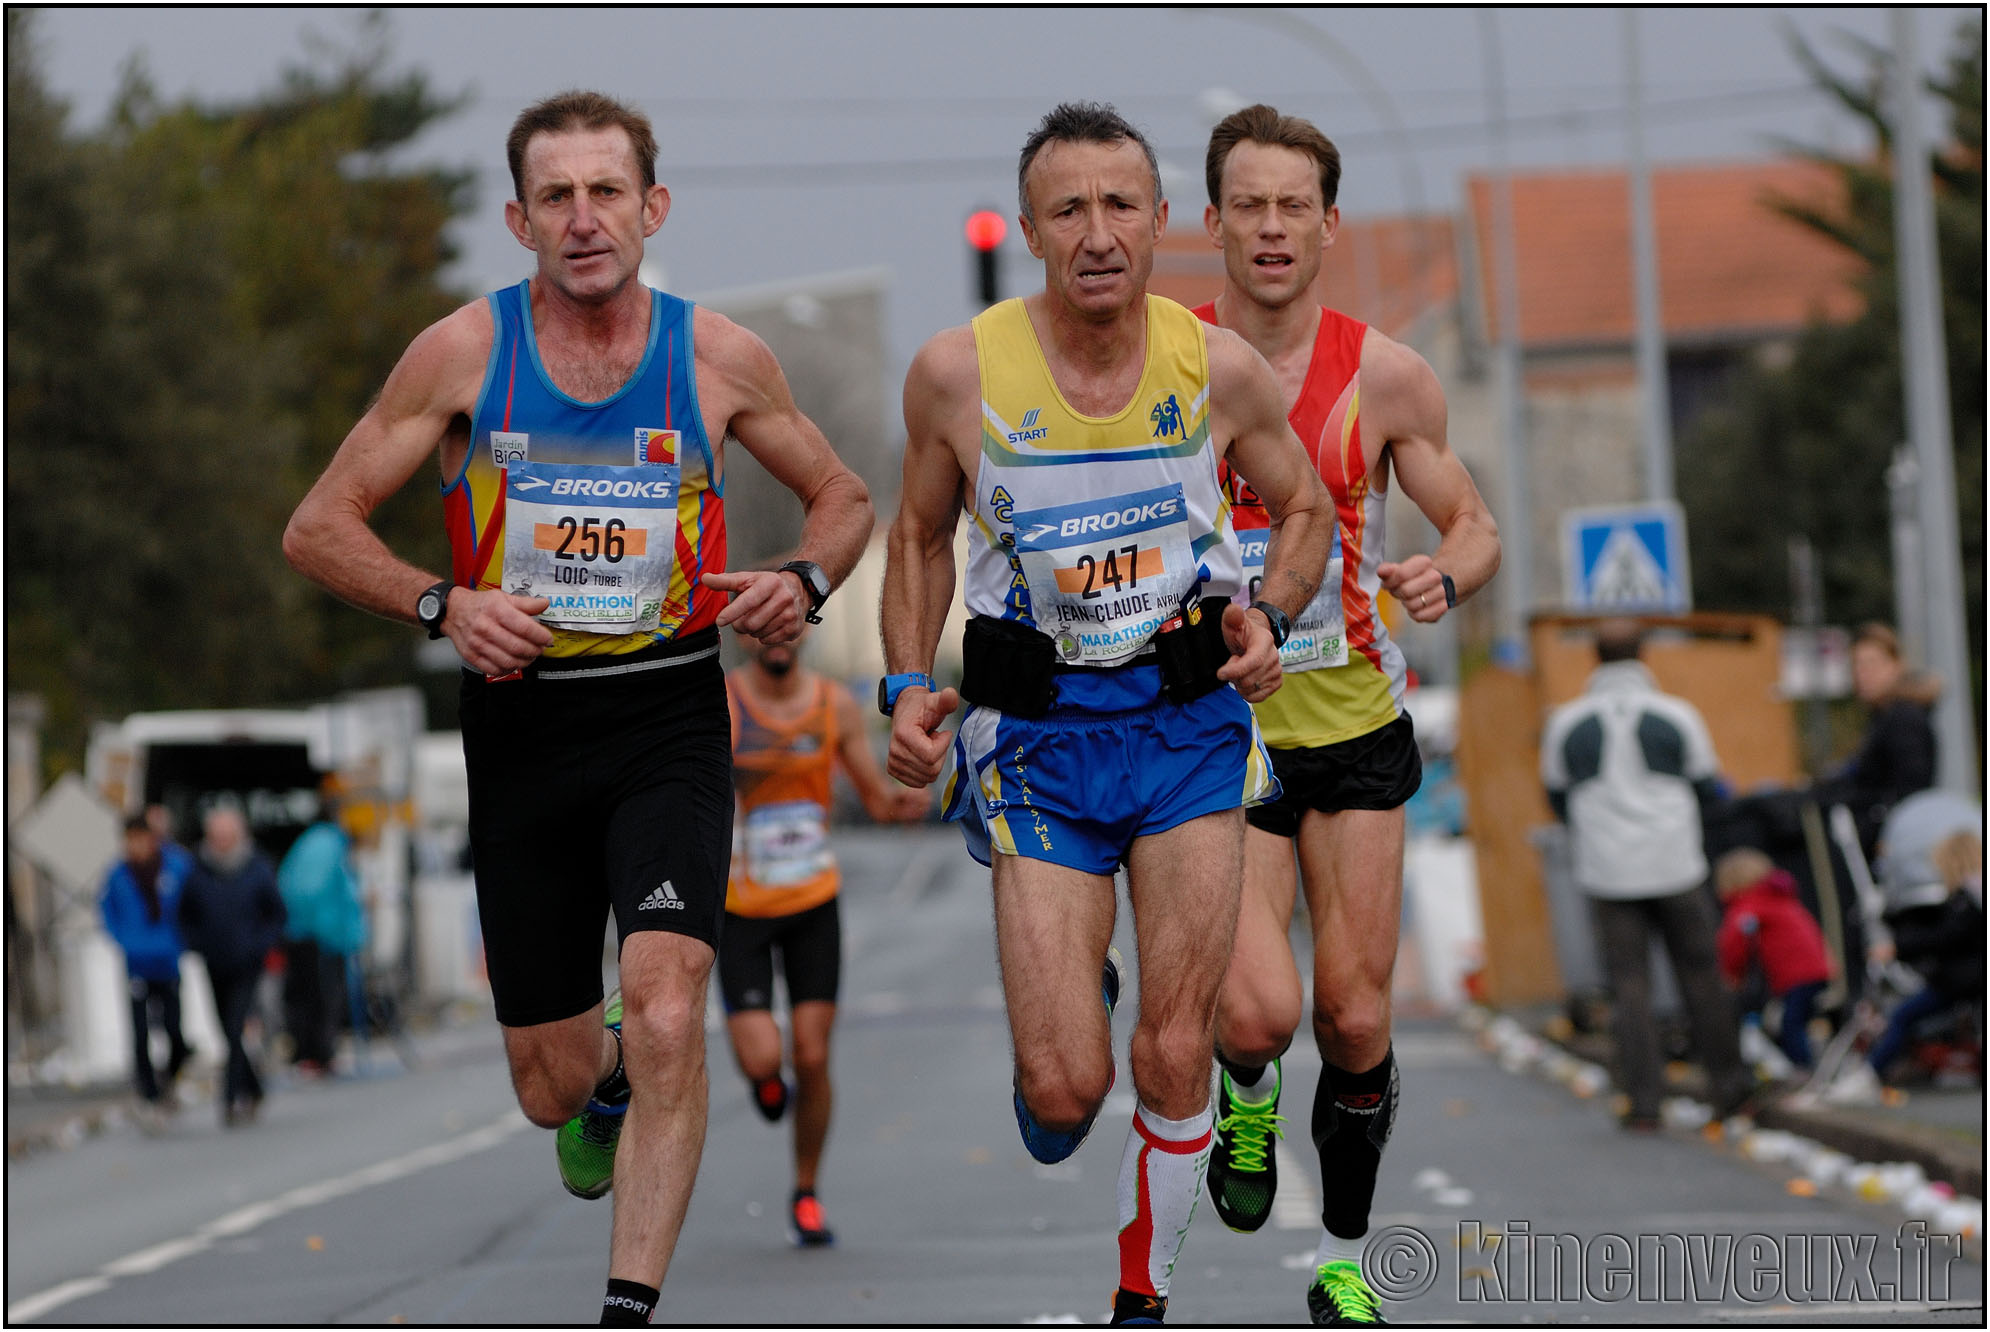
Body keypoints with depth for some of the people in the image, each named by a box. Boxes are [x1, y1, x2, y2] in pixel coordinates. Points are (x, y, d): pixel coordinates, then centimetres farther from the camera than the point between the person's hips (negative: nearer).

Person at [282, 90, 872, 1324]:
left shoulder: (719, 357, 0)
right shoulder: (465, 352, -3)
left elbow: (845, 498, 15)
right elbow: (319, 528, 2)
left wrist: (805, 581, -7)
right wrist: (444, 604, -15)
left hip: (668, 717, -1)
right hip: (522, 722, 1)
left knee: (664, 1008, -24)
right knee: (551, 1085, 7)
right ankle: (610, 1084, 46)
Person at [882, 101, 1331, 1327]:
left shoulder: (1221, 367, -6)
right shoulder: (959, 373, -8)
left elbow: (1306, 509, 12)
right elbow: (921, 534, 9)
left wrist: (1271, 617, -6)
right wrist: (908, 686, -2)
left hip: (1192, 720, 1)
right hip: (1038, 735, -1)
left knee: (1177, 1059, -2)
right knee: (1067, 1088, -9)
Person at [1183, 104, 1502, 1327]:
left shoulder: (1385, 377, -5)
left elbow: (1476, 526, 4)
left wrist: (1445, 577, -18)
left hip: (1356, 726, 1)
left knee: (1355, 1023, 2)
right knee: (1256, 1013, -18)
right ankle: (1246, 1098, 19)